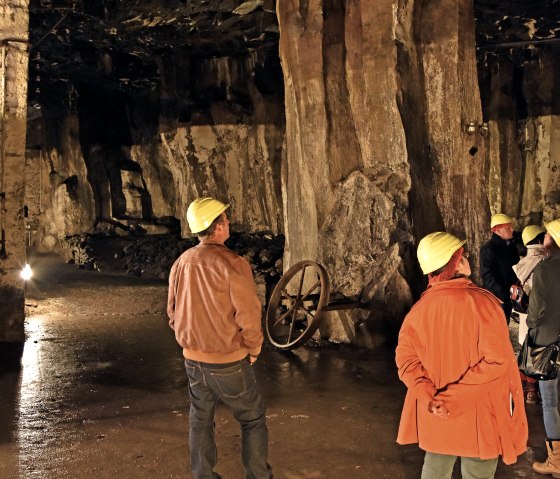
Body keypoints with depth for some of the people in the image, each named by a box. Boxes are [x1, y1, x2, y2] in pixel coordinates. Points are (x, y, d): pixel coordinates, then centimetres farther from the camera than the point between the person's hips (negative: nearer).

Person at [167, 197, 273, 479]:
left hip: (193, 360, 6)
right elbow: (249, 315, -19)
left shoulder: (181, 263, -1)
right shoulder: (231, 264, -20)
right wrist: (253, 350, -2)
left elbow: (173, 312, 9)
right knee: (253, 419, 13)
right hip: (229, 363, -5)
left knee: (200, 422, 20)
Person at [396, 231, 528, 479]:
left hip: (435, 415, 4)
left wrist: (429, 396, -14)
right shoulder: (481, 301, -20)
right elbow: (497, 361, -25)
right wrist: (453, 397, -23)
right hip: (479, 414, -4)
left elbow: (406, 357, -7)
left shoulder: (419, 308, -6)